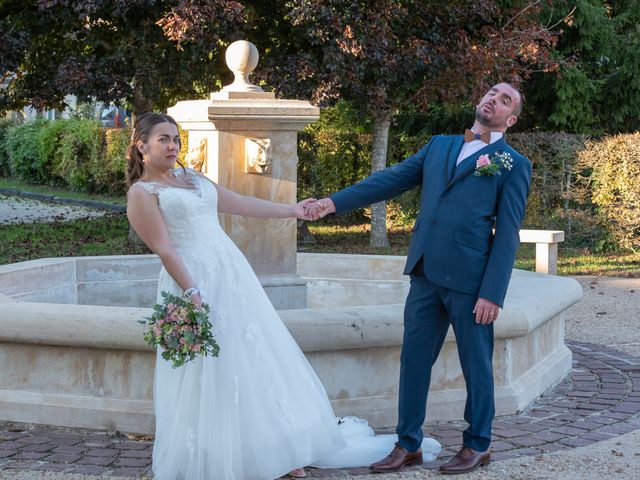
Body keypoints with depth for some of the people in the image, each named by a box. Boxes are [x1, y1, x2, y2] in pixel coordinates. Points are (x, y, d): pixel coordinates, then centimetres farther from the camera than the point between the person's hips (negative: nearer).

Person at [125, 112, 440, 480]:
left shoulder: (193, 178, 18)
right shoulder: (142, 192, -4)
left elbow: (240, 204, 21)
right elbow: (164, 249, -12)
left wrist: (290, 210, 19)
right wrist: (191, 294, -21)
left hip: (234, 275, 7)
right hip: (195, 283, -7)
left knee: (255, 362, 7)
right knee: (205, 376, -3)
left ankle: (277, 450, 15)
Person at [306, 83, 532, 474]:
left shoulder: (514, 165, 1)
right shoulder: (440, 146, 16)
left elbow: (507, 234, -5)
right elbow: (391, 180, 12)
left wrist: (493, 294, -12)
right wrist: (335, 202, 2)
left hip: (469, 279, -5)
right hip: (426, 275, 5)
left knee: (476, 365, 7)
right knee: (414, 360, 8)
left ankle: (478, 445, 22)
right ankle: (408, 445, 19)